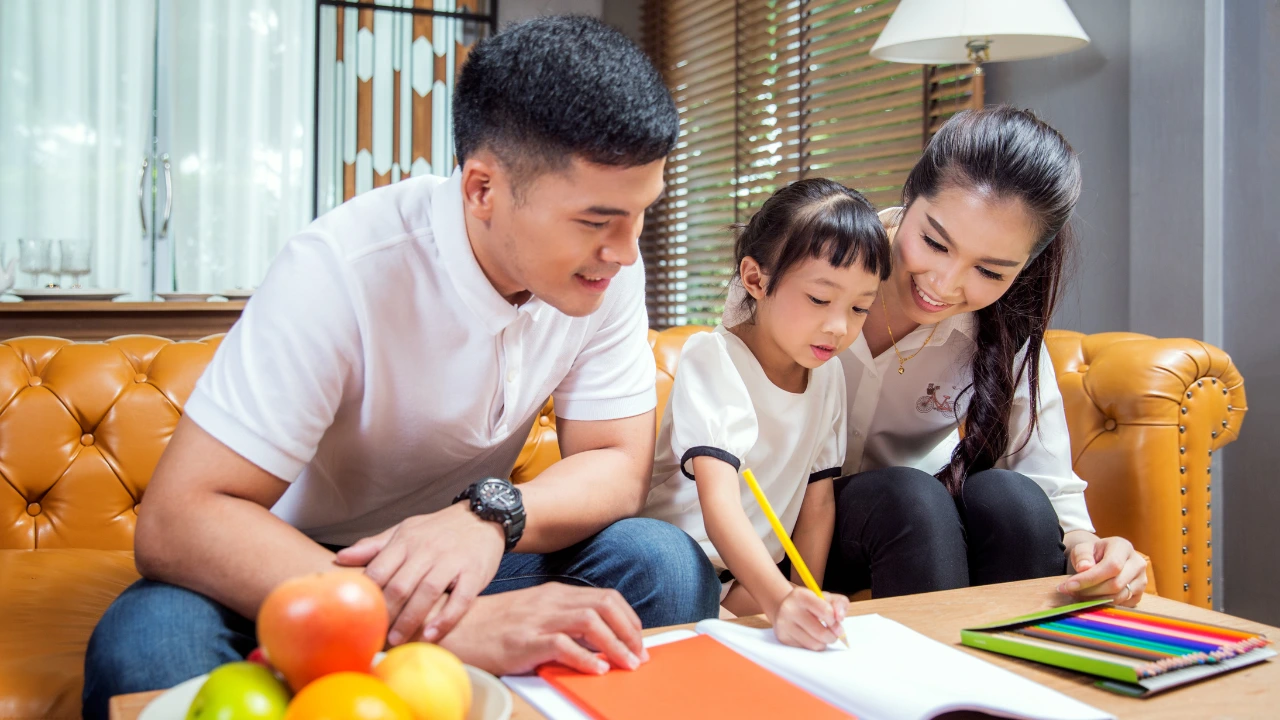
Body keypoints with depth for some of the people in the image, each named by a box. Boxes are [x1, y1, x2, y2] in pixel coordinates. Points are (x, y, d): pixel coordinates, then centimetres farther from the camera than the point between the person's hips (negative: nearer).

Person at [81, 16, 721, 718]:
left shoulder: (608, 268, -12)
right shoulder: (340, 271, -27)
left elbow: (618, 465, -9)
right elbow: (174, 522, -32)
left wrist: (490, 515, -33)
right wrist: (455, 625, -44)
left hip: (468, 553, 3)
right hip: (293, 567, -2)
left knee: (671, 567, -23)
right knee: (146, 645, -33)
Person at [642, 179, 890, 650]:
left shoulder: (828, 375, 4)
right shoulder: (712, 359, -17)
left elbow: (818, 500, 6)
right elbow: (719, 506, -30)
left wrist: (808, 600, -7)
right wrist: (781, 600, -45)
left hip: (764, 581, 6)